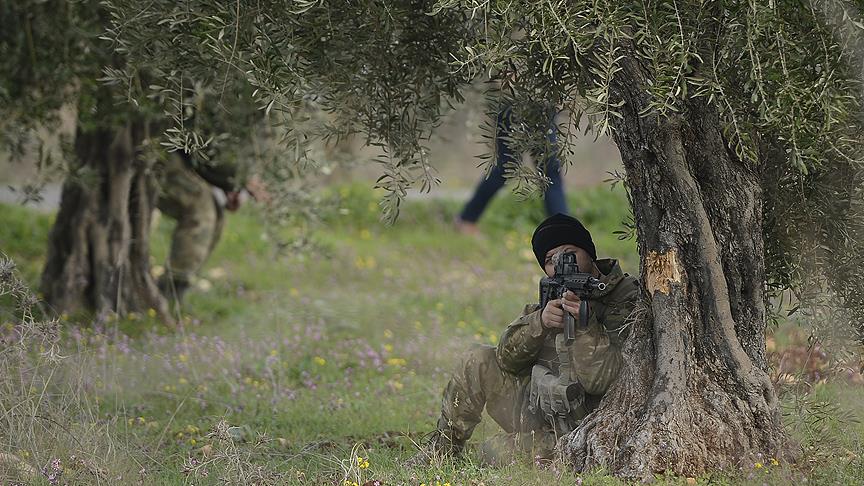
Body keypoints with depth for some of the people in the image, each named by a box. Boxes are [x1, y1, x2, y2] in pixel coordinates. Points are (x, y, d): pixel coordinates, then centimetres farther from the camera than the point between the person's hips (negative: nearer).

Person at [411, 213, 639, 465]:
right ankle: (443, 446, 9)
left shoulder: (626, 301, -14)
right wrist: (541, 321, -21)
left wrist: (585, 322, -38)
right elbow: (506, 357, -4)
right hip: (535, 411, 7)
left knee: (495, 454, -27)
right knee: (478, 360, -5)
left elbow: (599, 381, -25)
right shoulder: (555, 295, 7)